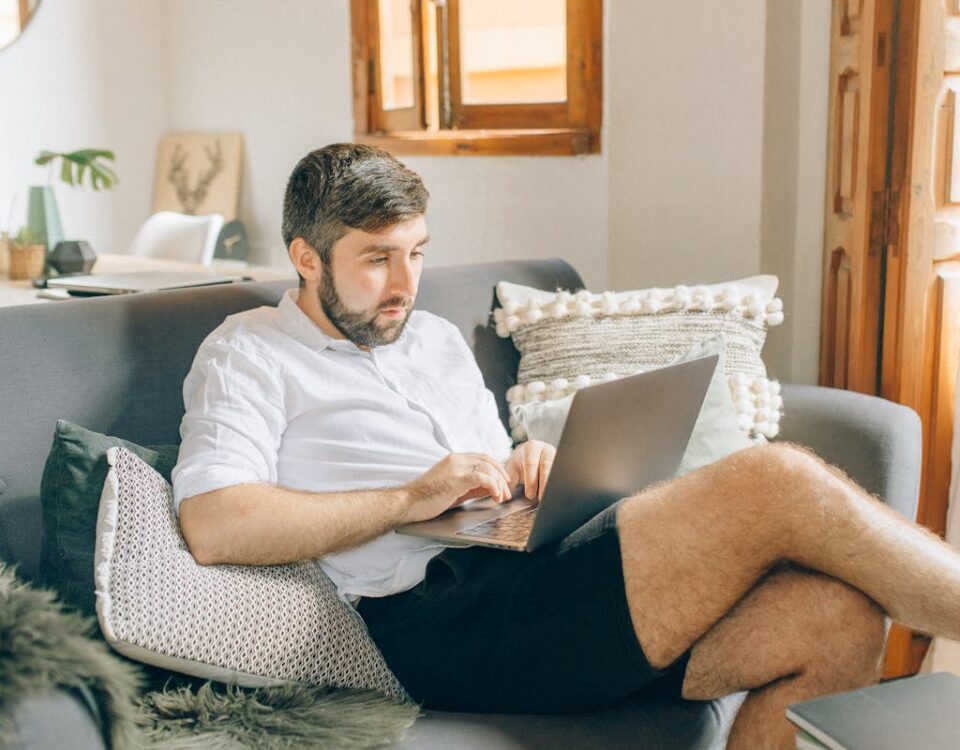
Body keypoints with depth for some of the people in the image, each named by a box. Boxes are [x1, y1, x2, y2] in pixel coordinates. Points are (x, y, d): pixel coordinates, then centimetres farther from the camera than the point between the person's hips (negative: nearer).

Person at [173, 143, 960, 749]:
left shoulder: (437, 339, 28)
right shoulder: (248, 355, 7)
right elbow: (213, 526, -10)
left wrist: (530, 472, 7)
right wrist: (412, 499, -12)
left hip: (540, 584, 8)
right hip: (443, 618, -7)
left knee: (836, 615, -19)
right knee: (780, 482, -23)